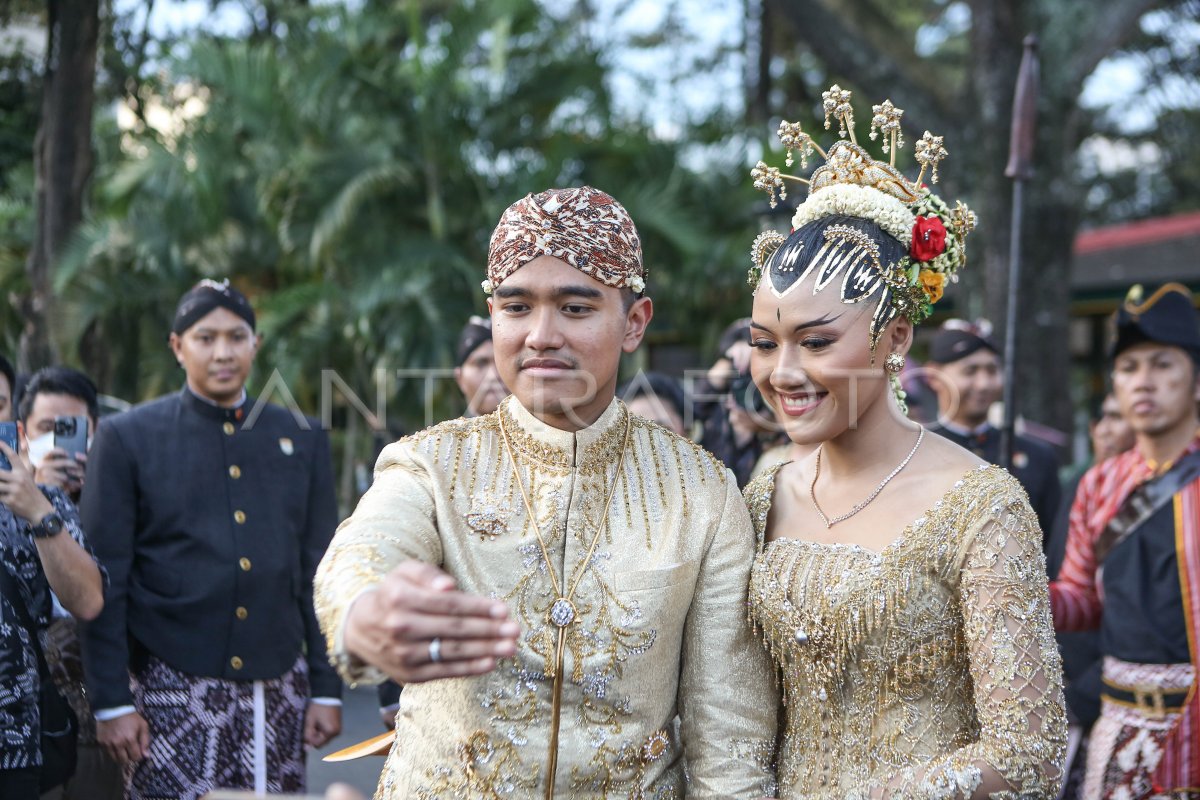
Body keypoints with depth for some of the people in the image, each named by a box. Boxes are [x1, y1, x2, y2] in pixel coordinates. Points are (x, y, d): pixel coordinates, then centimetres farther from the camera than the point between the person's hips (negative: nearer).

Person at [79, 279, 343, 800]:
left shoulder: (302, 440, 9)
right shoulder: (127, 439, 1)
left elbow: (318, 574, 9)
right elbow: (105, 581, -1)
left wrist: (326, 688, 5)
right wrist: (111, 702, -5)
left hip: (278, 688, 3)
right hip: (172, 687, -2)